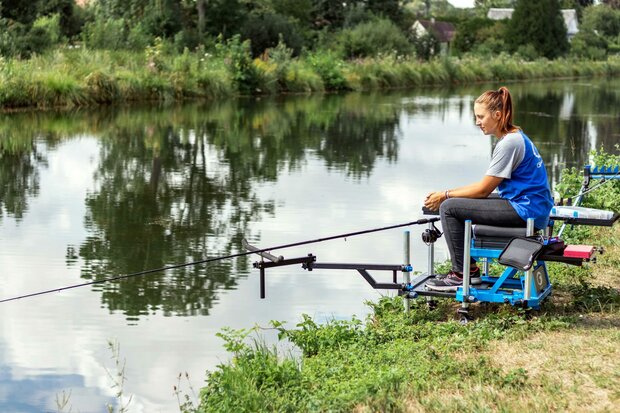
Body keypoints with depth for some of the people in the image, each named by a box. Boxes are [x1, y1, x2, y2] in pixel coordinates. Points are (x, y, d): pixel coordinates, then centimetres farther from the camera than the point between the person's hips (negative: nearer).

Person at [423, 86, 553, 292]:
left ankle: (463, 273, -4)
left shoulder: (509, 143, -17)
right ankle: (466, 269, 22)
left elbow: (483, 190, -14)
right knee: (457, 202, 20)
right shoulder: (514, 137, 13)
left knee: (449, 207, -11)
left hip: (525, 210, -10)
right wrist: (447, 193, 8)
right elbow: (487, 184, 14)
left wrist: (445, 195, -3)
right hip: (531, 207, 10)